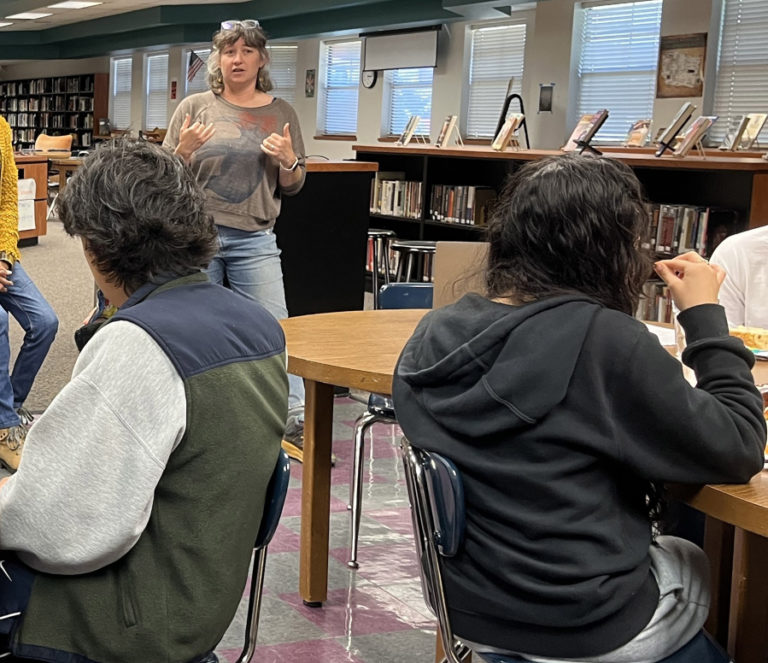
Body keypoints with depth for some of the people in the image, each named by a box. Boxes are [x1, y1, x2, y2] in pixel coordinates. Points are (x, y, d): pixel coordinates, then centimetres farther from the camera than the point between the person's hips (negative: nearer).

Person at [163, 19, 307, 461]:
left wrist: (288, 160, -10)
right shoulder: (195, 107, 3)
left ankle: (296, 424, 1)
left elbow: (294, 187, 11)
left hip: (254, 241, 0)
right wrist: (184, 150, -14)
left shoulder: (281, 113, 7)